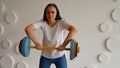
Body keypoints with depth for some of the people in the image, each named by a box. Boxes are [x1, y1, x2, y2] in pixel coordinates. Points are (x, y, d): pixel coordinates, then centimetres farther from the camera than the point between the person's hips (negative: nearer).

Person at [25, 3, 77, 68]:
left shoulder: (61, 22, -19)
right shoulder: (42, 23, -15)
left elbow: (74, 30, -35)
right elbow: (28, 29, -27)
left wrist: (63, 45, -42)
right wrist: (37, 43, -36)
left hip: (60, 56, -1)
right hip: (45, 56, 1)